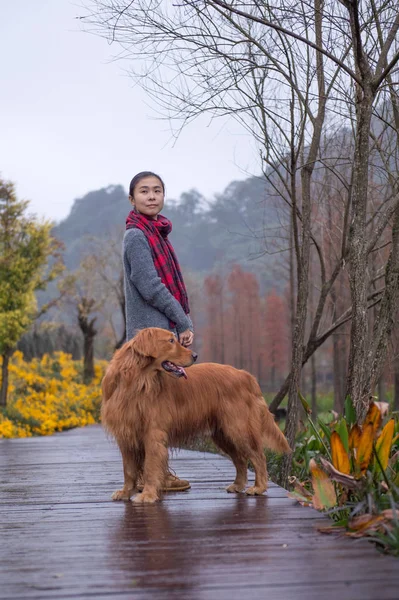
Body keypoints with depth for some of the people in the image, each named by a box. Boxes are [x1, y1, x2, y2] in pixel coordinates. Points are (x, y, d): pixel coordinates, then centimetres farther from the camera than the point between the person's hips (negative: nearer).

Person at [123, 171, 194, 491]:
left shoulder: (158, 234, 18)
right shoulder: (136, 236, -9)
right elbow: (150, 287, -15)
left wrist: (184, 322, 8)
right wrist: (184, 322, -10)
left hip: (166, 330, 9)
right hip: (150, 330, -9)